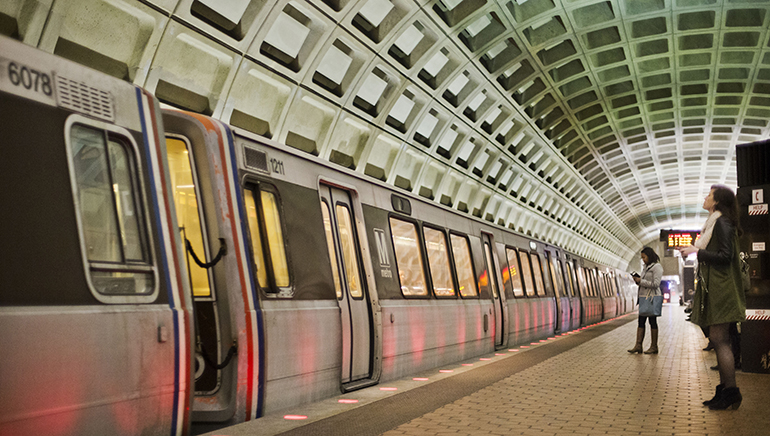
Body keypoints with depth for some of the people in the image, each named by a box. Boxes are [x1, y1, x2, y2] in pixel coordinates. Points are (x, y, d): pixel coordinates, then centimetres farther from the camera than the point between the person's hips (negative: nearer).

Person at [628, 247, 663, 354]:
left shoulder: (657, 267, -8)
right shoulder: (646, 267, 18)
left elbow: (655, 284, -17)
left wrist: (641, 281, -14)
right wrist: (638, 280, 5)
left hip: (652, 298, -8)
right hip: (643, 297, 8)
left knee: (652, 321, -2)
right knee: (641, 321, 3)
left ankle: (654, 347, 5)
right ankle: (638, 346, 2)